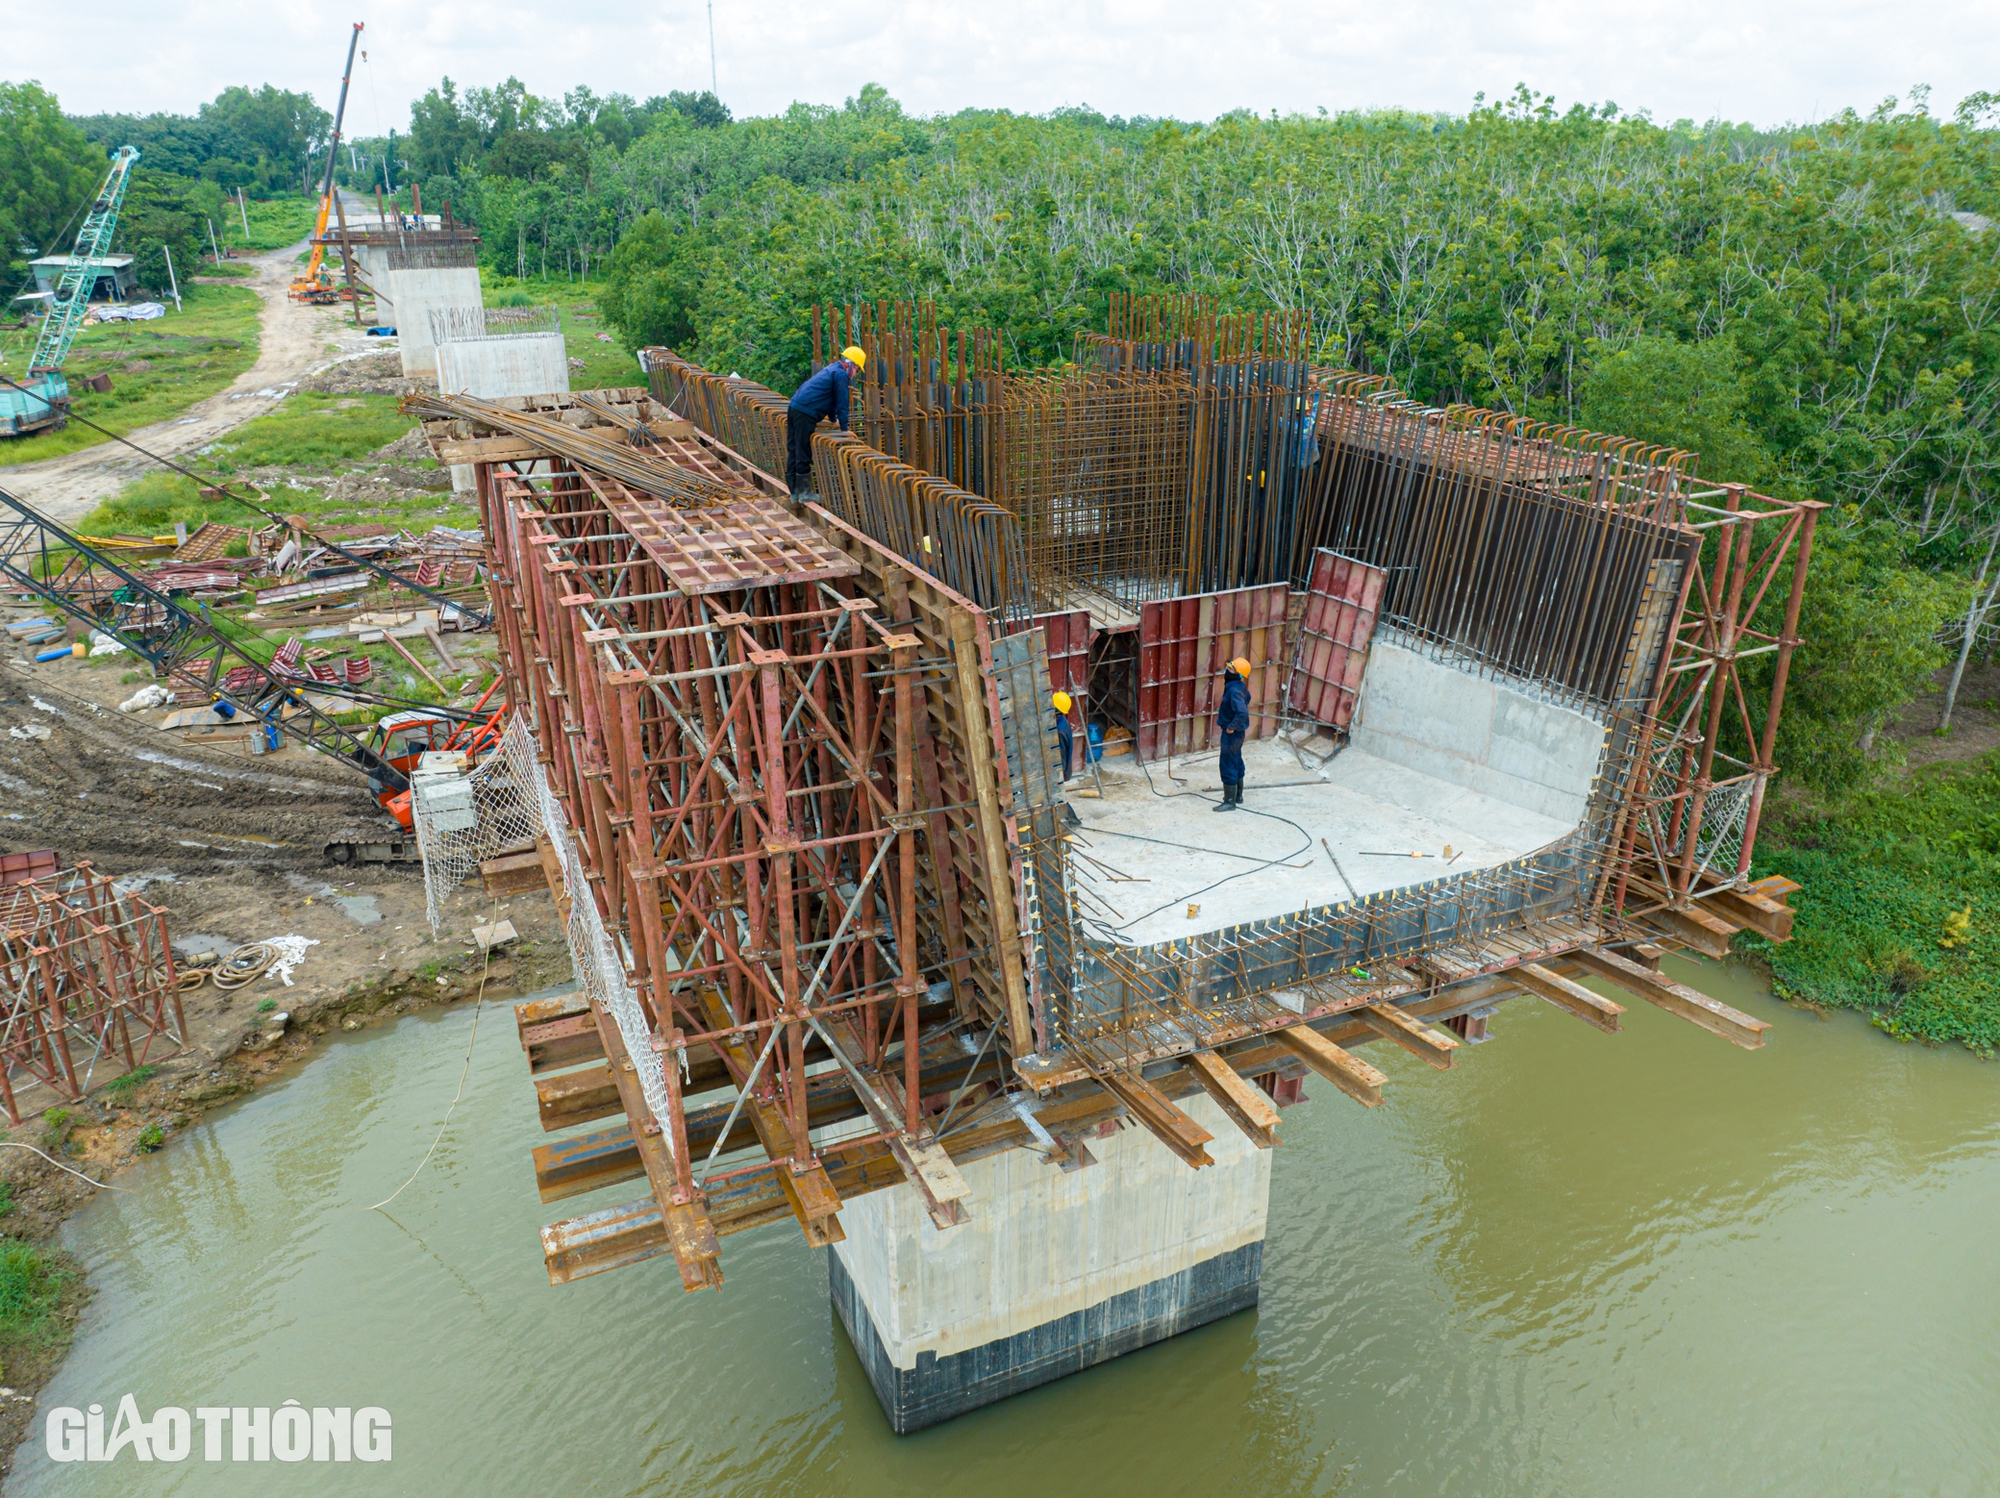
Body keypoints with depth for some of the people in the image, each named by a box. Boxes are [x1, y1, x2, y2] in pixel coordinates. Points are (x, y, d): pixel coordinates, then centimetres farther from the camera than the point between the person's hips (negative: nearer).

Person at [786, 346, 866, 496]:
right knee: (803, 454, -4)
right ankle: (804, 492, 2)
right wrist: (844, 428, -4)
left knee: (793, 450, 11)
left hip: (794, 408, 10)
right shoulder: (840, 374, -7)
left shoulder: (832, 369, 23)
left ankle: (794, 490, 17)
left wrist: (833, 419, 39)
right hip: (805, 414, -10)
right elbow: (842, 402, -7)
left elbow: (831, 398, 34)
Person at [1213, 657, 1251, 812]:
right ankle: (1238, 796, 32)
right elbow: (1247, 698, 25)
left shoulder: (1234, 690, -27)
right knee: (1236, 763, 20)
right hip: (1237, 732, 10)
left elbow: (1243, 713, -37)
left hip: (1232, 733, -10)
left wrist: (1231, 727, -23)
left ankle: (1230, 802, 7)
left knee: (1228, 766, -1)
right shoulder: (1239, 686, 3)